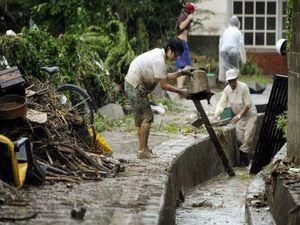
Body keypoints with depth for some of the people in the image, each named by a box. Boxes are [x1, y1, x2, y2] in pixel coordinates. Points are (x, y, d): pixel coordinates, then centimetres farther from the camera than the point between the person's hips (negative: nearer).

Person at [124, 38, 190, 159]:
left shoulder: (159, 54, 9)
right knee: (147, 117, -9)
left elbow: (164, 77, 16)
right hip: (136, 87, -11)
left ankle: (142, 149, 21)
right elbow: (164, 85, -19)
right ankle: (143, 150, -7)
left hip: (132, 85, 11)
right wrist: (180, 91, -11)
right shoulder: (159, 60, -22)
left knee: (140, 117, 15)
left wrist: (179, 73, 7)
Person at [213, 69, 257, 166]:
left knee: (247, 137, -12)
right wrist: (215, 116, -28)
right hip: (239, 116, 5)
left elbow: (247, 105, -23)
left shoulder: (243, 87, -25)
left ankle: (243, 157, -4)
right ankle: (243, 158, 11)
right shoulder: (227, 89, -11)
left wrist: (238, 116, -30)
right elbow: (221, 103, -15)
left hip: (250, 114, -5)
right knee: (239, 137, 0)